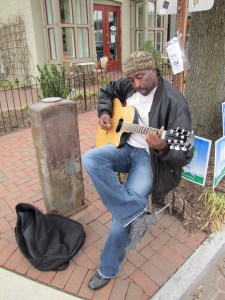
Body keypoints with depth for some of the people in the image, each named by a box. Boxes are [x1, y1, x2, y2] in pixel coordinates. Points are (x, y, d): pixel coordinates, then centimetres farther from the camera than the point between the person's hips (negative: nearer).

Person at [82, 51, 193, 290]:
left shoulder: (173, 101, -18)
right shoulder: (128, 85, 3)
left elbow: (184, 155, -20)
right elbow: (106, 92, 24)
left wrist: (162, 148, -42)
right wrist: (104, 113, 4)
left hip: (152, 157, -6)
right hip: (127, 146, 7)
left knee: (124, 211, -22)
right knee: (90, 159, -23)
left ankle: (108, 269, 7)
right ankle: (138, 214, -21)